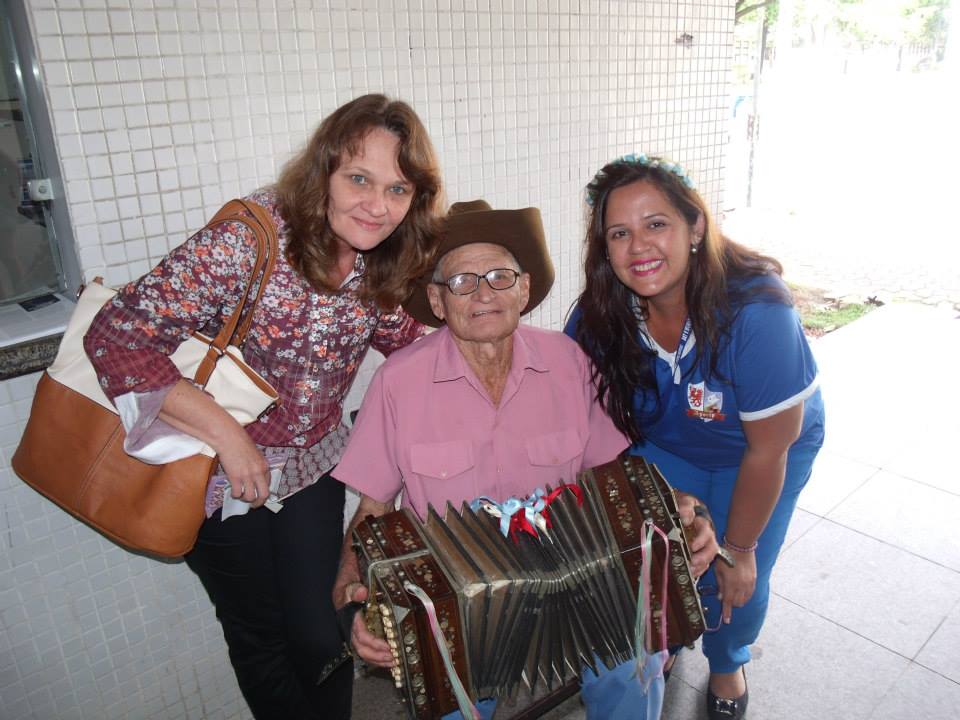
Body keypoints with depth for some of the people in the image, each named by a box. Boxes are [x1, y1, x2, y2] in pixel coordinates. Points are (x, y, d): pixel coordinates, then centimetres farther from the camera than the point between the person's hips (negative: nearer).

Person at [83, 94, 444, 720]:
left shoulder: (380, 256, -9)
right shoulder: (250, 238, -28)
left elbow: (393, 332, 9)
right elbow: (118, 336, -28)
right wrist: (227, 433, -30)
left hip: (313, 464, 4)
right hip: (221, 473, -4)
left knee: (322, 632, 14)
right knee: (259, 635, 18)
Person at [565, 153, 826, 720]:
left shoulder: (755, 311, -38)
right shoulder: (601, 313, -27)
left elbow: (767, 450, -26)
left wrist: (739, 549, -14)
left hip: (767, 449, -2)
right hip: (662, 445, 3)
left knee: (736, 583, 2)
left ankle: (728, 663, 39)